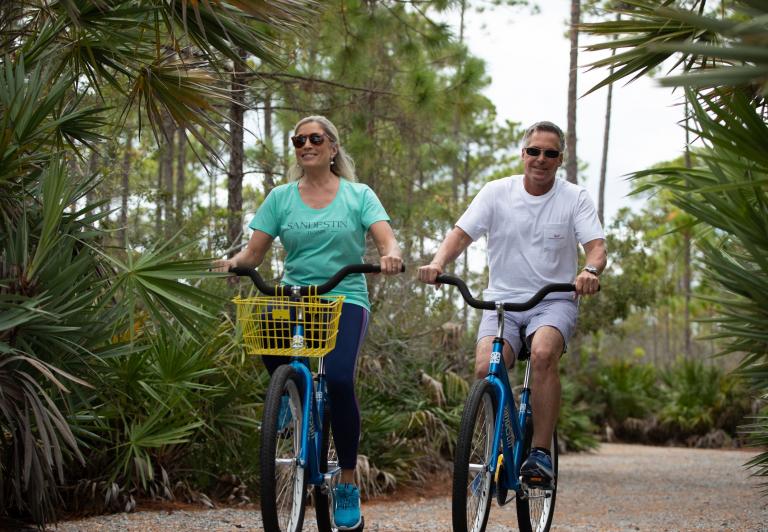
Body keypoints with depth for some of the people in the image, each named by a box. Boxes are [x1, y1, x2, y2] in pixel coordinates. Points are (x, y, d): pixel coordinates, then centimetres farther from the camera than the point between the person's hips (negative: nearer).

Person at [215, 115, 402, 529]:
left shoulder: (358, 195, 7)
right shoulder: (281, 197, 11)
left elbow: (386, 241, -5)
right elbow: (254, 251, 6)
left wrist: (391, 255, -28)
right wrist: (234, 262, -16)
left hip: (345, 300, -2)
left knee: (338, 378, -28)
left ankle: (348, 486, -10)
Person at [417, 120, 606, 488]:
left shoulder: (574, 198, 1)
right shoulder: (497, 193, 3)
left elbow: (596, 245, -9)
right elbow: (461, 233, -4)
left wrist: (590, 271, -33)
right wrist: (438, 262, -25)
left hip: (554, 302, -1)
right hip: (502, 300, 1)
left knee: (543, 354, -33)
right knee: (484, 369, -24)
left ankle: (540, 454, -25)